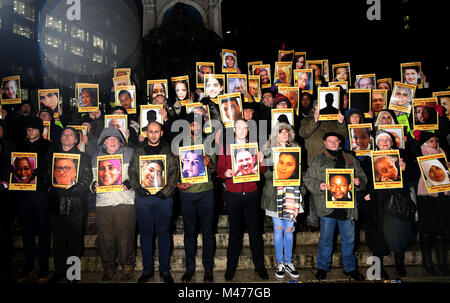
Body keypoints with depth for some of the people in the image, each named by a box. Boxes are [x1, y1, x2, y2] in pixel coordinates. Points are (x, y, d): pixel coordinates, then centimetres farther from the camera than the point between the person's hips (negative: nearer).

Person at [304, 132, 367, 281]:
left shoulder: (351, 160, 14)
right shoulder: (317, 161, 6)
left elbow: (362, 176, 19)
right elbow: (308, 180, 3)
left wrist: (359, 182, -3)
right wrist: (318, 186, -16)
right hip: (327, 205, -2)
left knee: (349, 238, 10)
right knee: (325, 238, 5)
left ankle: (350, 267, 26)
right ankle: (322, 267, 21)